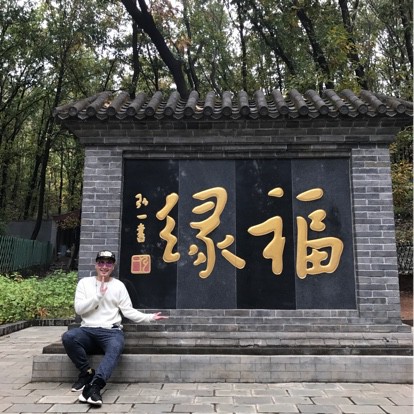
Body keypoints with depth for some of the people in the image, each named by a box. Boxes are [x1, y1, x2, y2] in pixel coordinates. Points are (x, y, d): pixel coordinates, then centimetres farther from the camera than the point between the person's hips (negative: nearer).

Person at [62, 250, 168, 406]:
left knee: (116, 347, -35)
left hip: (111, 331, -1)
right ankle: (87, 373, -12)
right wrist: (99, 295, -10)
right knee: (68, 337, -31)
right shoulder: (84, 282, 11)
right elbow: (79, 309, 0)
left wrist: (149, 317, -7)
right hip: (87, 330, 1)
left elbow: (128, 311, 6)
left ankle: (94, 386, -45)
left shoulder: (118, 285, 11)